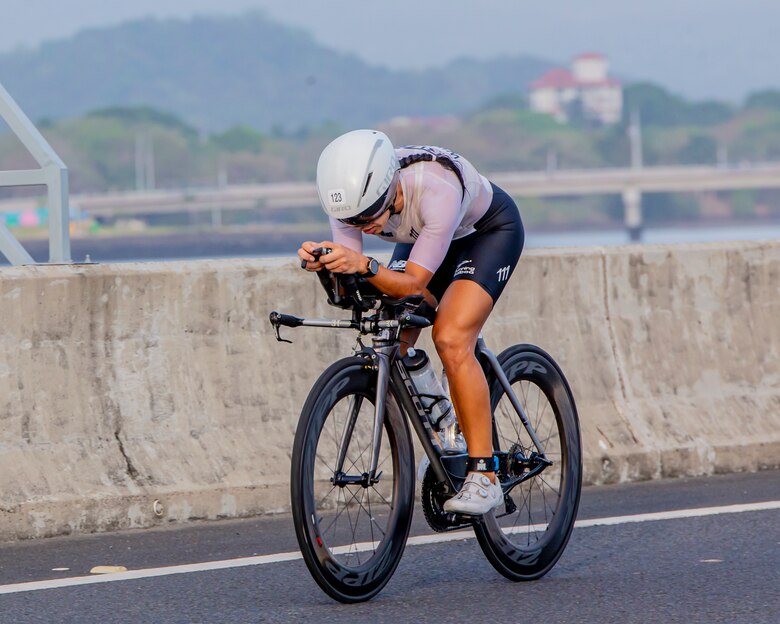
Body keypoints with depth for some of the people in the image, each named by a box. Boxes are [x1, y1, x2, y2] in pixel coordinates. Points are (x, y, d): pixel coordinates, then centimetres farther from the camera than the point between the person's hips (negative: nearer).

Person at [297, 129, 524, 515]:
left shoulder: (435, 190, -42)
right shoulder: (353, 196, -27)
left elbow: (413, 285, -39)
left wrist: (364, 266, -56)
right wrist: (325, 265, -45)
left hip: (490, 229, -6)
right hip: (423, 234, 6)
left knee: (451, 341, -24)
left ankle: (484, 476, -20)